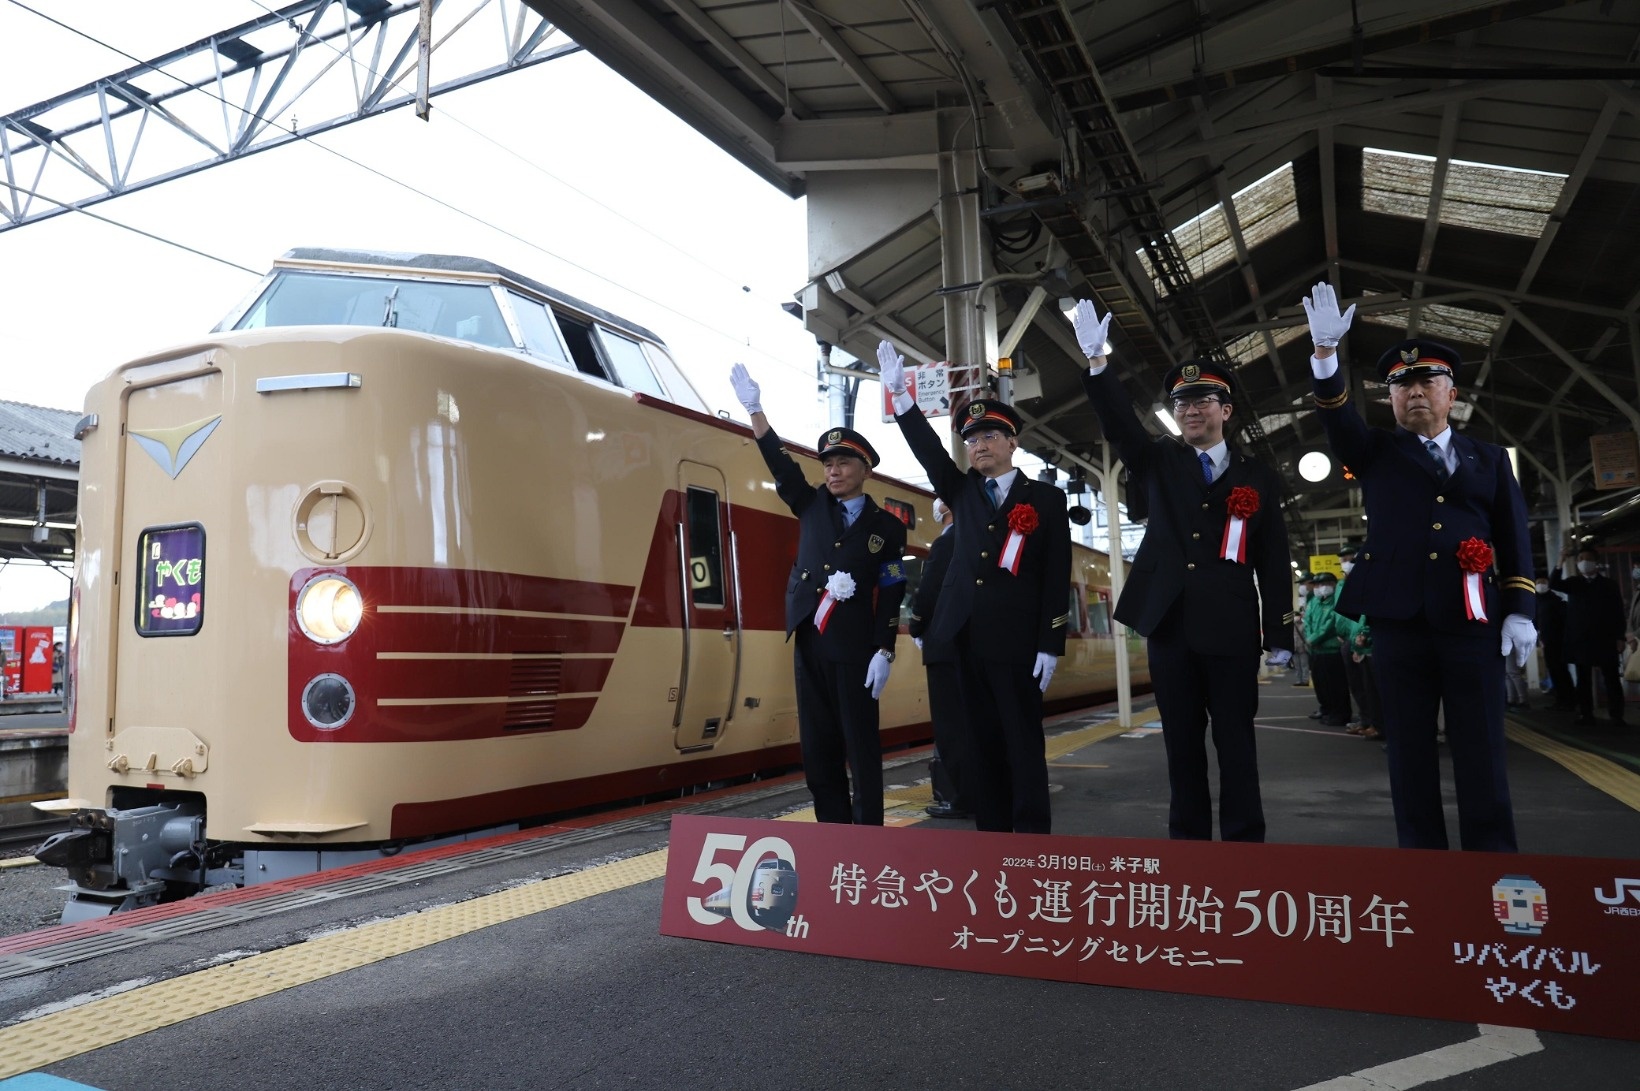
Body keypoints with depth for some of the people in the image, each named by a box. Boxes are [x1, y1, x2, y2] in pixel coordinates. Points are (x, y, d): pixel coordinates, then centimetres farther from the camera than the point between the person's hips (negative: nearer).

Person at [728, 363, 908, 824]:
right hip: (809, 641, 4)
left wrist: (883, 652, -10)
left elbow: (891, 595, -1)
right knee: (818, 747, 7)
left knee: (861, 744, -2)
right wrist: (754, 409, -10)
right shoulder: (812, 505, 11)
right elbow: (781, 464, 0)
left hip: (854, 646, -3)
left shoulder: (887, 527, 3)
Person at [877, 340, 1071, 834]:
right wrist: (899, 392, -11)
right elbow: (929, 452, 0)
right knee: (980, 745, 7)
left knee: (1024, 744, -1)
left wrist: (1051, 645, -7)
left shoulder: (1046, 499, 4)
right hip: (965, 640, 4)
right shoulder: (963, 492, 15)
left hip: (1017, 641, -4)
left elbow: (1057, 577, -1)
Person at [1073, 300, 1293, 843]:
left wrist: (1280, 635, 1)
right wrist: (1097, 361, -24)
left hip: (1231, 628, -1)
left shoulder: (1258, 479, 7)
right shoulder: (1160, 462, 10)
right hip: (1169, 623, 1)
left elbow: (1273, 562, 5)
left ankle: (1244, 842, 13)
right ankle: (1188, 839, 17)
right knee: (1182, 741, 8)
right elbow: (1120, 425, -8)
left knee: (1235, 740, 4)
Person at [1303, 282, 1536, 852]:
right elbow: (1338, 418, -7)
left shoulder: (1489, 457, 16)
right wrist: (1326, 352, -23)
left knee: (1481, 752, 1)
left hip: (1472, 619, 0)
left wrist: (1519, 610, 1)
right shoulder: (1377, 452, 12)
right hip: (1399, 619, 0)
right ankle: (1421, 860, 11)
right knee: (1408, 749, 3)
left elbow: (1514, 538, 11)